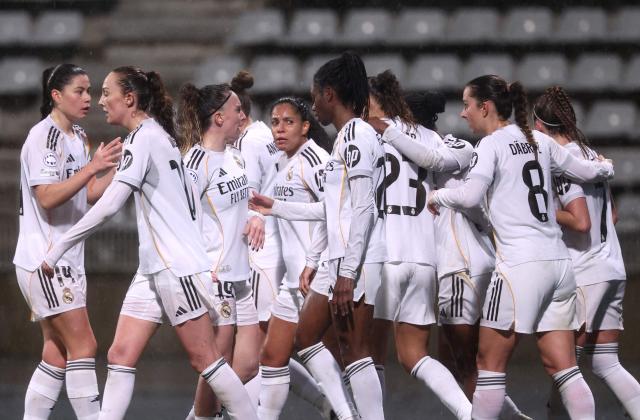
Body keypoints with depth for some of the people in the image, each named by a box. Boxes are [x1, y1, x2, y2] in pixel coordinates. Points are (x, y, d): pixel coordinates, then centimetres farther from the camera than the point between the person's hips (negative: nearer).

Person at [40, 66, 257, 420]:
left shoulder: (143, 137, -13)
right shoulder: (159, 136, 16)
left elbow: (109, 205, -21)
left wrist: (58, 249, -17)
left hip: (177, 268, -10)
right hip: (153, 270, 10)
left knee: (204, 359, -4)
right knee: (120, 356, 2)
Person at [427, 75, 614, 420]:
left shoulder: (492, 144, -5)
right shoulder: (538, 140, 14)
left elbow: (470, 196, -19)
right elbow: (586, 172, 25)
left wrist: (437, 196, 0)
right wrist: (605, 169, 47)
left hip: (520, 263, -7)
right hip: (558, 261, 7)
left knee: (490, 363, 2)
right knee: (562, 366, 5)